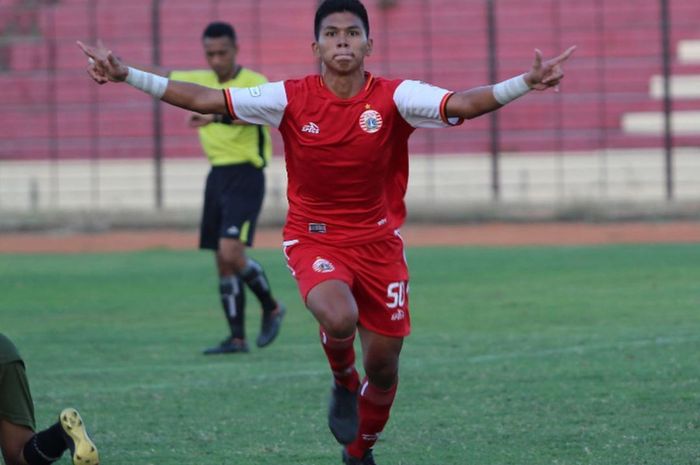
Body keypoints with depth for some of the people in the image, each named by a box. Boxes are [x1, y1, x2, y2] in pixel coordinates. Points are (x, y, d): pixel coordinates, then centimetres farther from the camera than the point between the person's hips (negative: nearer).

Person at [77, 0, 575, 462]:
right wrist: (127, 75, -17)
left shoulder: (394, 98, -11)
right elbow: (205, 99, -11)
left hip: (379, 241, 1)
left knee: (383, 366, 5)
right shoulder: (291, 99, -10)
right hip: (314, 238, -1)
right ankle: (343, 382, 4)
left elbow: (463, 103, -23)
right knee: (338, 317, -32)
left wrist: (527, 82, -38)